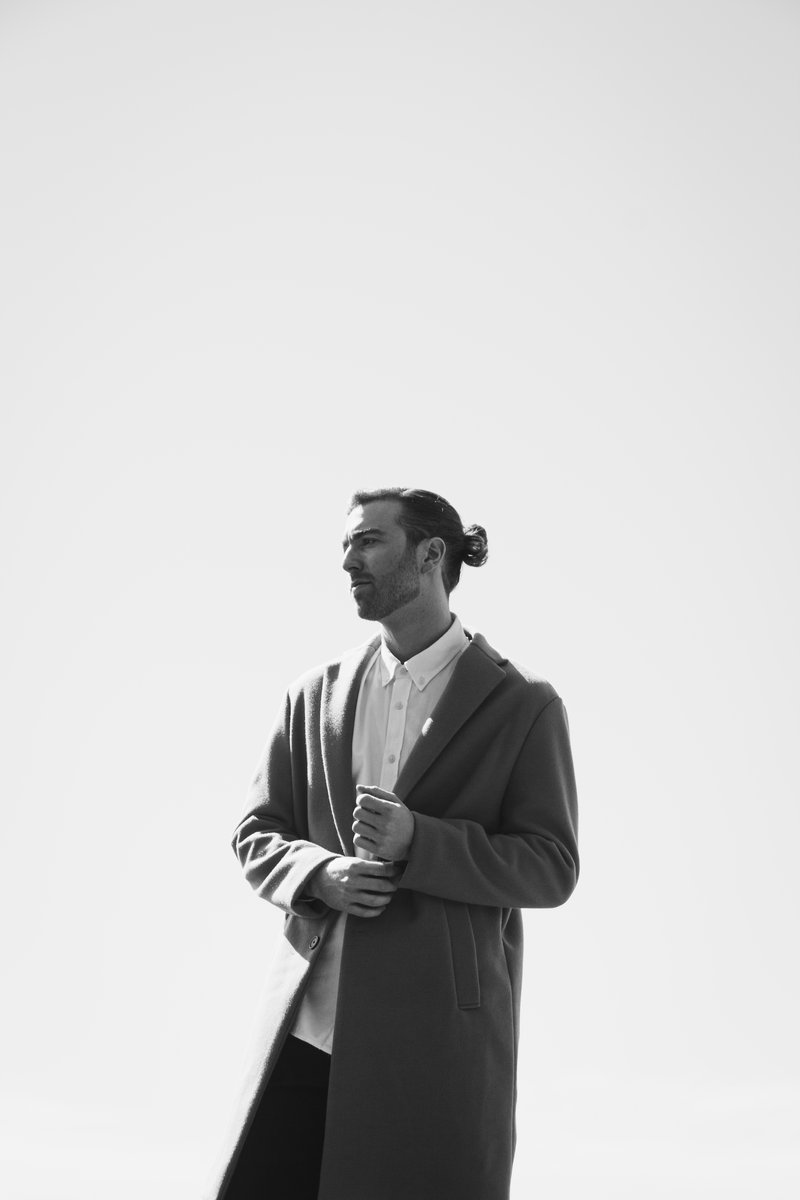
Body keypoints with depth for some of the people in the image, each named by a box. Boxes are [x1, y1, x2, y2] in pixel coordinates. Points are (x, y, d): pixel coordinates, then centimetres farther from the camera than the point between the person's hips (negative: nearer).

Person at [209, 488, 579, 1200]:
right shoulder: (316, 695, 12)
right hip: (311, 1023, 3)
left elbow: (551, 867, -2)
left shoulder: (523, 705, 0)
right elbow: (256, 835, 14)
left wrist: (417, 841, -17)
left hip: (442, 1031, -3)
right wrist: (319, 874, -9)